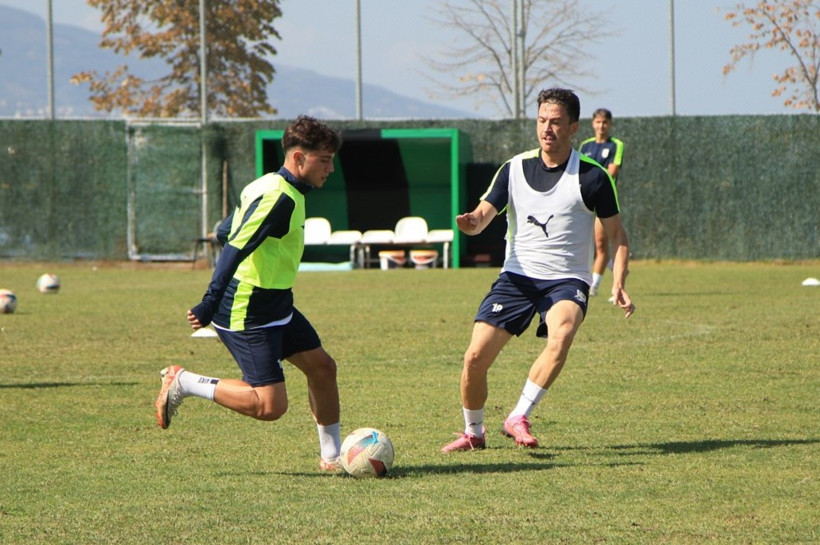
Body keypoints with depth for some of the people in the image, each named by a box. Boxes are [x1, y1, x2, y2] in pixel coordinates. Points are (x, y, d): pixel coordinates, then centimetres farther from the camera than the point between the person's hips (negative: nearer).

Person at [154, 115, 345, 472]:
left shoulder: (270, 187, 10)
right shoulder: (280, 198, -21)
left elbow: (226, 233, 20)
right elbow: (235, 248, -27)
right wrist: (210, 305, -31)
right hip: (248, 317, -11)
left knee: (322, 366, 10)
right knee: (270, 405, -13)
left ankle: (332, 455, 21)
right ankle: (183, 384, 1)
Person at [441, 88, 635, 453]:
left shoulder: (592, 177, -4)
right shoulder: (515, 168, 3)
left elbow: (616, 233, 4)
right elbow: (483, 215, -2)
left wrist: (618, 284, -10)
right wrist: (470, 222, -27)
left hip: (566, 279, -2)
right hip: (516, 276, 3)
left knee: (562, 335, -35)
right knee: (475, 357, -9)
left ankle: (518, 418, -24)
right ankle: (473, 432, 17)